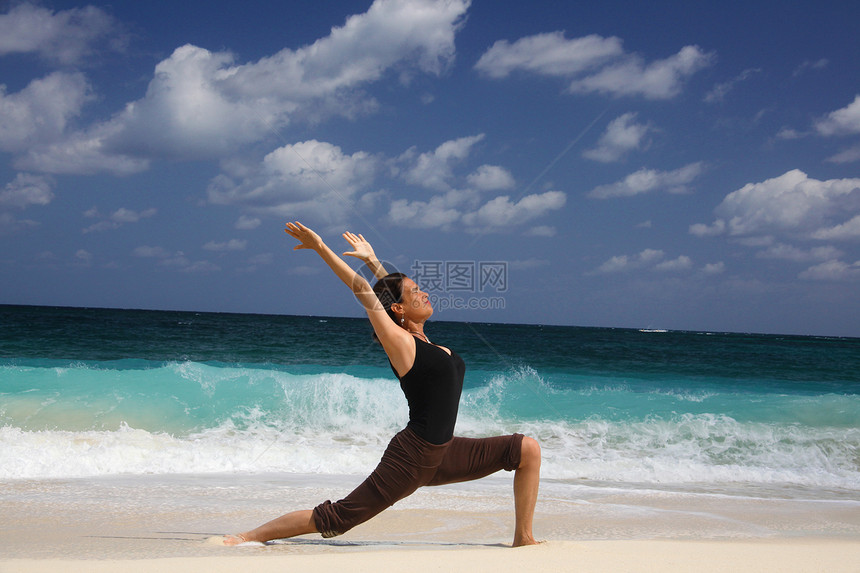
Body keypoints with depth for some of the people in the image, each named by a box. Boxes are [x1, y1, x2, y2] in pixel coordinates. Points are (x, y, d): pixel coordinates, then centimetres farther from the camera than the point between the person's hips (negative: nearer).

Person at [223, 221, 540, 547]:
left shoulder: (420, 341, 12)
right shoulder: (400, 343, -9)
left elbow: (392, 287, 27)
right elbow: (362, 289, -11)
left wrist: (371, 259, 39)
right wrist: (320, 247, -11)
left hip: (443, 455, 9)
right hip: (412, 458, -9)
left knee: (528, 449, 5)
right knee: (335, 519, -7)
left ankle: (523, 539, 9)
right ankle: (250, 536, 5)